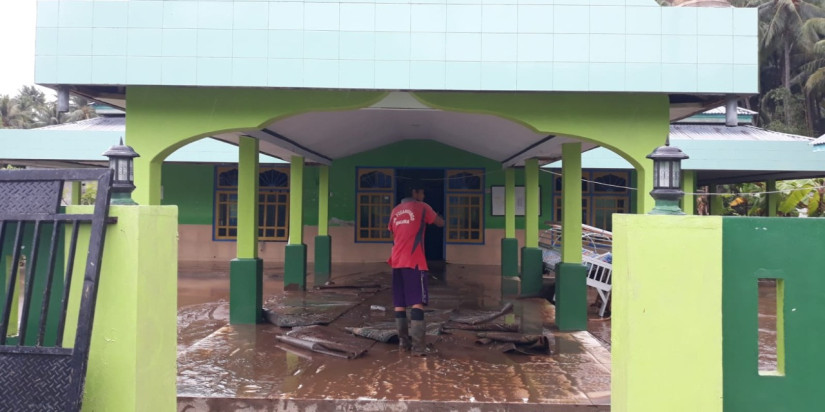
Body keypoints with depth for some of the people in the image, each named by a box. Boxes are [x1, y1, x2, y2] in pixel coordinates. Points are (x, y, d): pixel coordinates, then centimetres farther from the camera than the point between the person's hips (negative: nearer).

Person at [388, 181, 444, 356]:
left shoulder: (395, 211, 17)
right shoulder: (422, 207, 1)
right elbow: (440, 223, 11)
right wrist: (436, 216, 30)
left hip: (397, 261, 6)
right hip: (414, 261, -6)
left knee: (399, 303, 7)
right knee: (417, 302, -8)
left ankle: (403, 341, 8)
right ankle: (418, 346, -15)